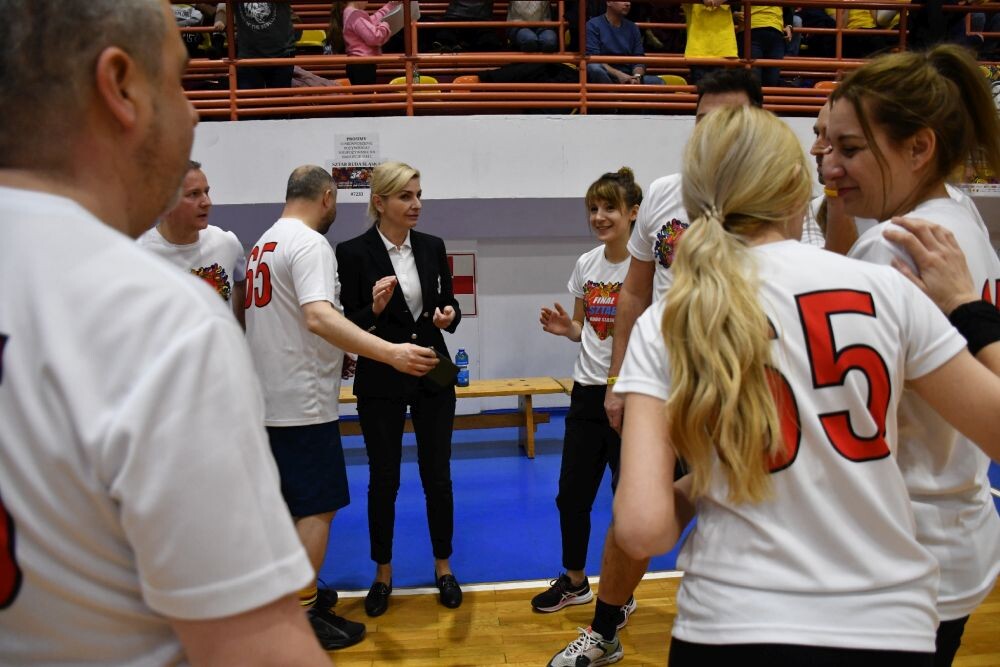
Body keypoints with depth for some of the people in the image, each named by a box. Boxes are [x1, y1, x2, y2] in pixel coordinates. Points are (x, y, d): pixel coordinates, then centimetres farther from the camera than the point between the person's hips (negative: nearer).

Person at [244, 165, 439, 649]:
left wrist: (330, 356, 27)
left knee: (291, 504, 19)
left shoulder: (262, 244, 13)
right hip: (303, 401, -9)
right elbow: (319, 317, -32)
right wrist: (391, 353, -42)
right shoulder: (310, 243, -15)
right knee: (318, 507, 1)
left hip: (270, 399, 9)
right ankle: (303, 613, 9)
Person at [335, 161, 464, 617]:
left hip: (432, 375, 3)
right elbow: (346, 325, -7)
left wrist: (449, 315, -12)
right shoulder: (353, 252, -8)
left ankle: (443, 568, 28)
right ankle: (383, 574, 28)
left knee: (437, 476, 10)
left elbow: (448, 302, 10)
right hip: (380, 380, -3)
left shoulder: (432, 247, 4)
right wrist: (374, 308, -26)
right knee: (383, 480, 8)